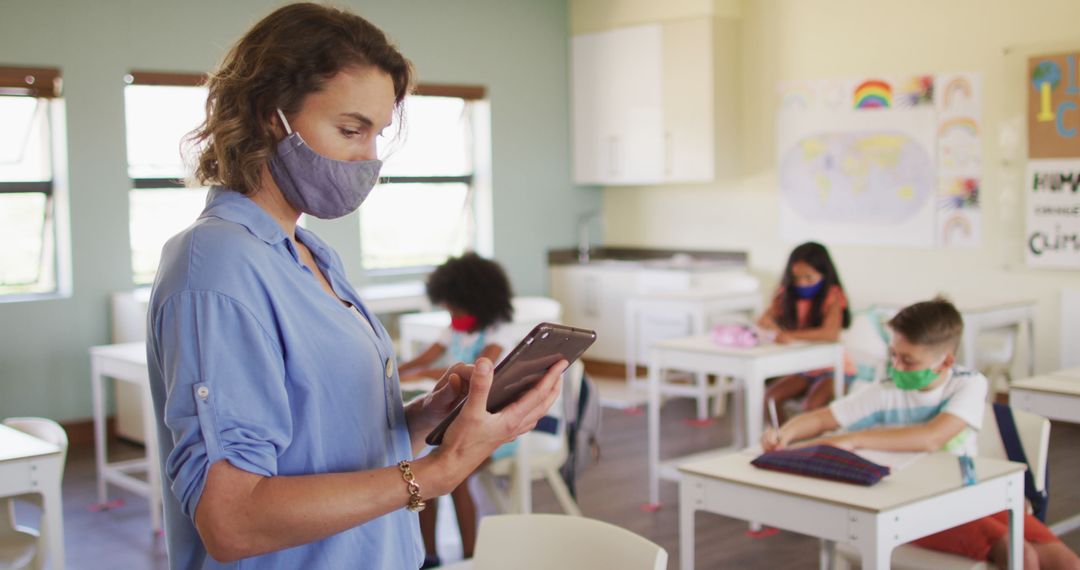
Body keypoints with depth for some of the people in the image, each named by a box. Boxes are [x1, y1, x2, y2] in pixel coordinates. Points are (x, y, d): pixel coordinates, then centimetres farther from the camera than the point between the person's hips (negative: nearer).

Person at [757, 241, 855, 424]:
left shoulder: (832, 296, -15)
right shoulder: (787, 295, 0)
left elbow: (831, 333, -31)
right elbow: (765, 319, -7)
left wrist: (792, 335, -42)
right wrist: (766, 322, -31)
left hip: (834, 369, -5)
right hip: (802, 368, 5)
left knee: (812, 405, -30)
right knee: (770, 396, -18)